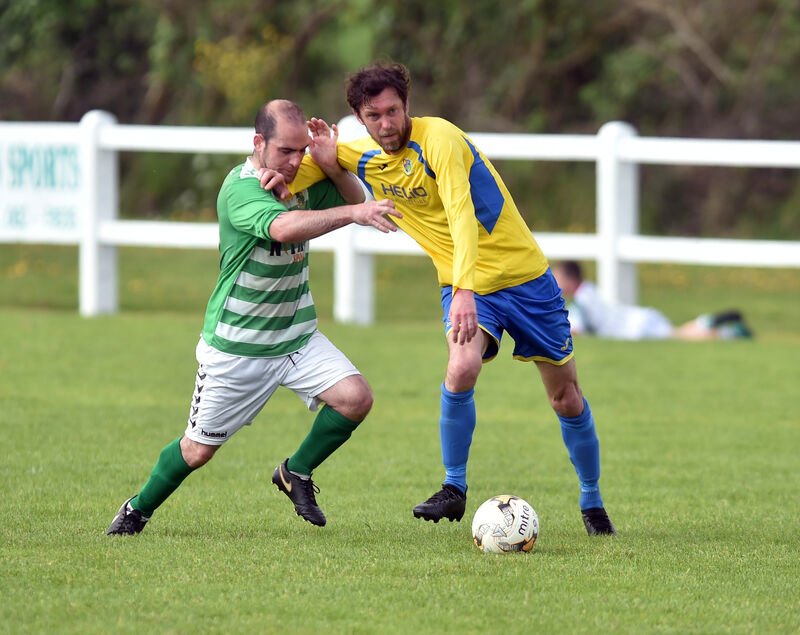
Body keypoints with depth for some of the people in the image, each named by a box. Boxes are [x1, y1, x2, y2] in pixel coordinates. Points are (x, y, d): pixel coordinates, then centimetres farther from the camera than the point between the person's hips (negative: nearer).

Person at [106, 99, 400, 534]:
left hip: (296, 336, 6)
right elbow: (285, 227, -42)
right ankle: (137, 510, 30)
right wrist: (353, 214, -48)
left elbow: (354, 197, 10)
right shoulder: (240, 188, -24)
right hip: (235, 347, -6)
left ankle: (297, 473, 8)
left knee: (355, 398, -16)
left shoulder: (303, 180, -1)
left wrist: (333, 168, -11)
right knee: (198, 450, 3)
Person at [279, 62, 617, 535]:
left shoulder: (438, 139, -23)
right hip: (463, 283, 3)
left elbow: (461, 214, -35)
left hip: (524, 275, -3)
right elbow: (295, 176, 13)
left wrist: (464, 290, -48)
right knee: (462, 368, -27)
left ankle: (592, 504, 26)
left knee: (567, 397, 5)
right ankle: (454, 488, -13)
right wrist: (320, 155, -12)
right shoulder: (364, 158, -3)